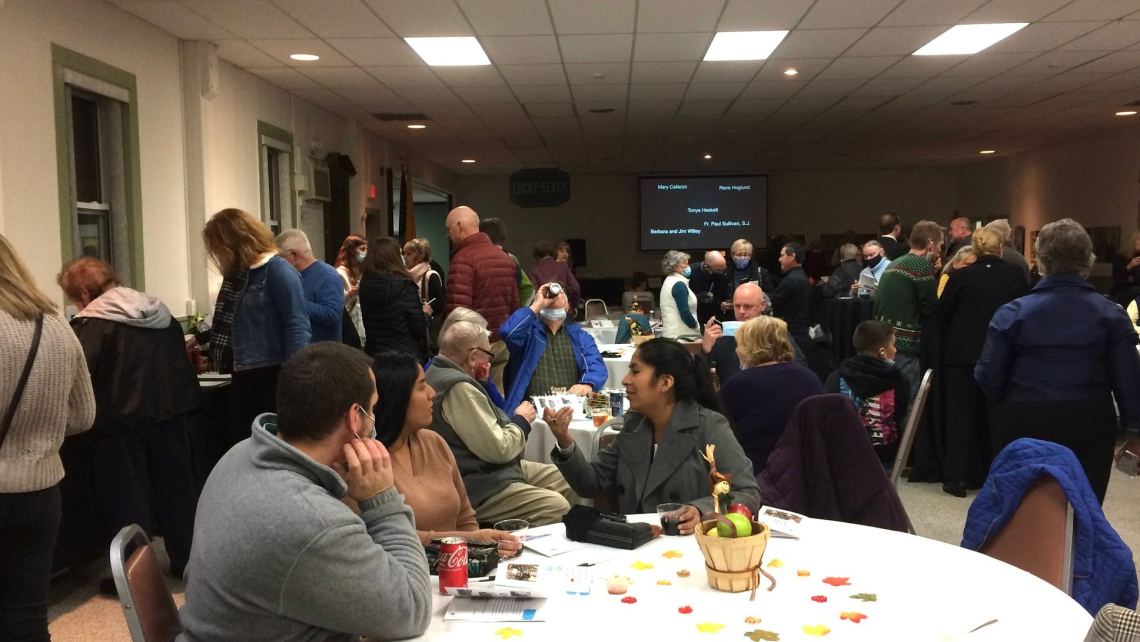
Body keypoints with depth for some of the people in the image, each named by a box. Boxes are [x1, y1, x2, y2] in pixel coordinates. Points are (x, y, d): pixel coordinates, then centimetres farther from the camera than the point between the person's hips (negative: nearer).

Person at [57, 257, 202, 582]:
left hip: (120, 423, -6)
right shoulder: (161, 313, 9)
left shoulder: (90, 324, -12)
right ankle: (188, 560, 26)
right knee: (177, 487, 16)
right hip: (170, 414, 6)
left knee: (126, 497, 6)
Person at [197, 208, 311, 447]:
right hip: (244, 378, 8)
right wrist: (199, 339, 37)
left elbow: (298, 329, -19)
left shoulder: (278, 271, -12)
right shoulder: (238, 274, 13)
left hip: (273, 377, -8)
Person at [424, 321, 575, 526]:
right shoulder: (458, 388, -24)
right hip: (476, 491, -12)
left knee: (568, 482, 11)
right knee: (557, 507, -24)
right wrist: (521, 421, -5)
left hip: (486, 470, 12)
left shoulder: (440, 373, 10)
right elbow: (499, 450, -22)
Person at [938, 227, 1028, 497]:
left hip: (963, 355, -2)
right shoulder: (1015, 275, -4)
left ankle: (958, 478, 4)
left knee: (961, 415, 5)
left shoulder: (960, 276, -10)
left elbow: (942, 312, -1)